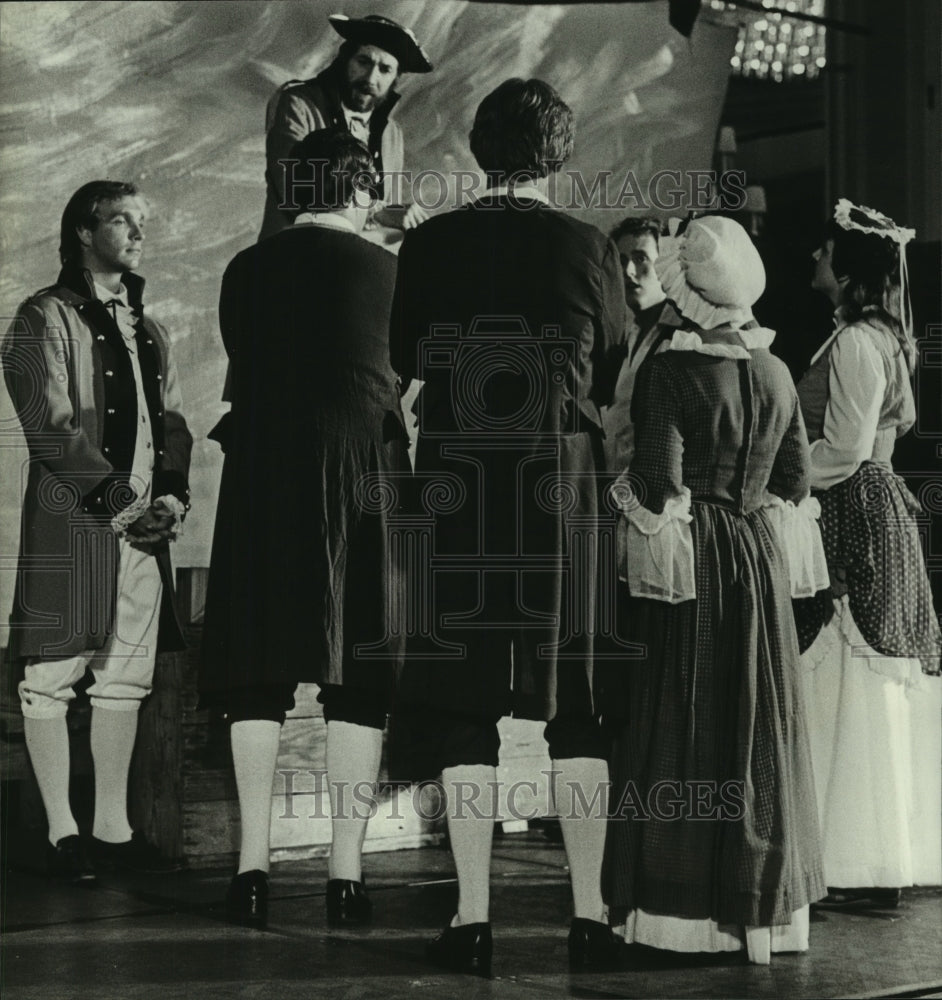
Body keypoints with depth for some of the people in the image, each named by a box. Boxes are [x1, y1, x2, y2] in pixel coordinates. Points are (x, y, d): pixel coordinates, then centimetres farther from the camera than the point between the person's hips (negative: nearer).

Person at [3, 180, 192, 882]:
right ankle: (63, 832, 1)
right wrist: (115, 498, -16)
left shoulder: (148, 331, 20)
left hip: (144, 524, 7)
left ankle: (114, 827, 15)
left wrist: (172, 494, -2)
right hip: (70, 519, -7)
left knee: (126, 676, 8)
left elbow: (172, 422, 16)